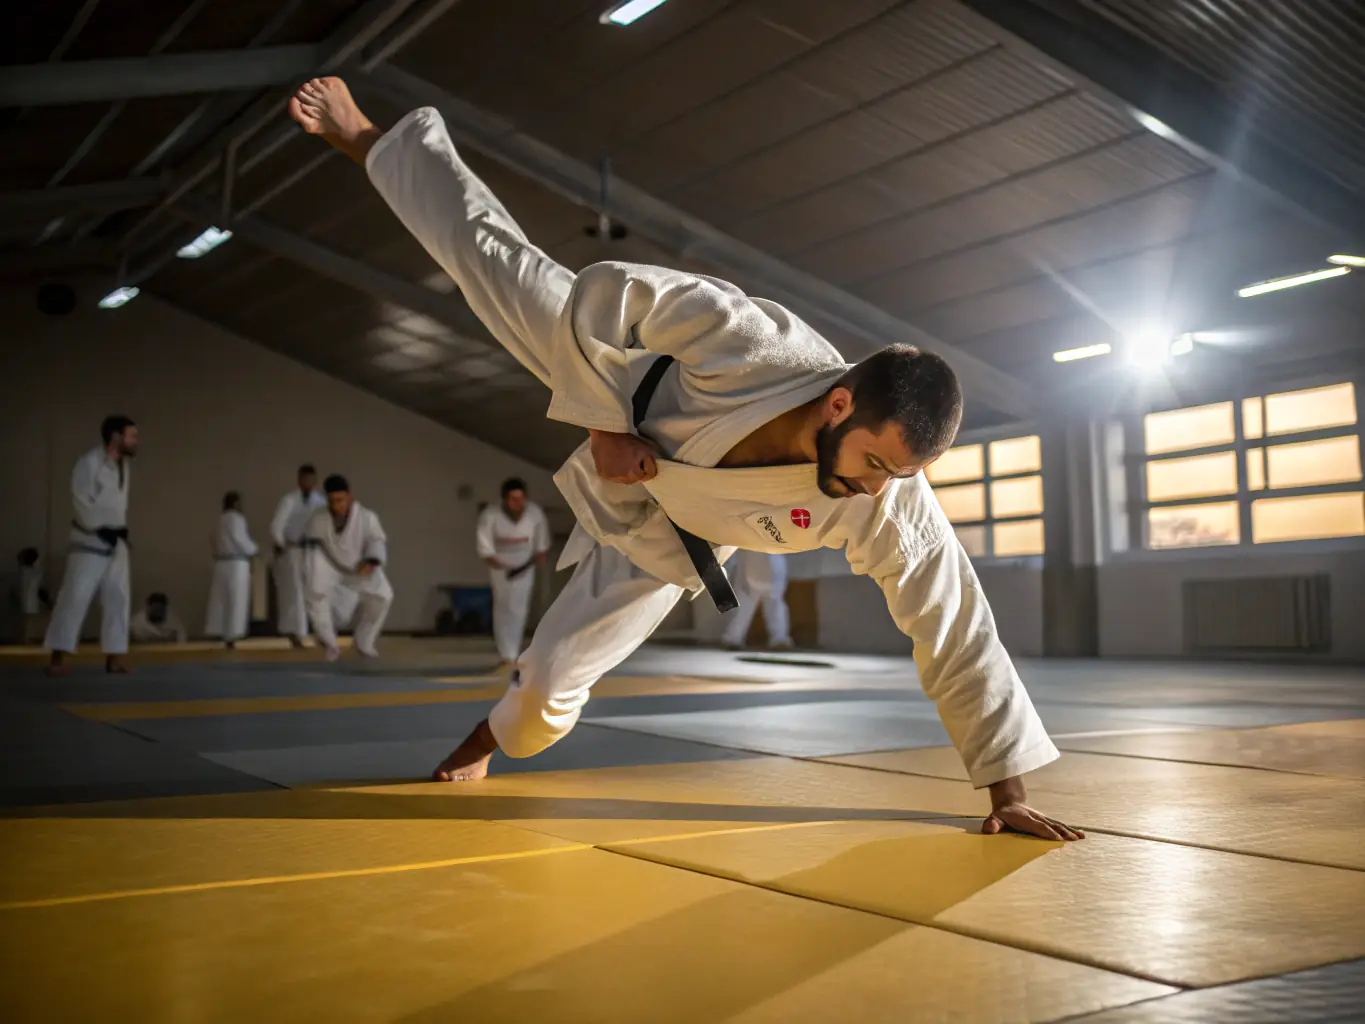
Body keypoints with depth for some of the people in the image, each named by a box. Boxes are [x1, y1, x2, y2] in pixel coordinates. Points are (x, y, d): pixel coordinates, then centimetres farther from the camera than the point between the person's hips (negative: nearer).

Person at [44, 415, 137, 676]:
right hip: (90, 541, -7)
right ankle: (59, 657, -1)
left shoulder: (125, 464, 9)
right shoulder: (89, 462, -14)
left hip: (117, 542, 7)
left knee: (118, 598, 4)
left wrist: (121, 529, 6)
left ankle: (114, 656, 10)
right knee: (75, 596, -7)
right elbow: (81, 501, -17)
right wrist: (100, 528, -16)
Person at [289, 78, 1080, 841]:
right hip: (630, 426, -1)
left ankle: (496, 738, 37)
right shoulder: (753, 341, -41)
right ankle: (369, 141, 38)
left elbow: (961, 639, -24)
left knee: (555, 676, -1)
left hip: (670, 531, 2)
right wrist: (605, 422, -23)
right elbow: (615, 293, -25)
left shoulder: (890, 509, -34)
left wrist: (1008, 791, -19)